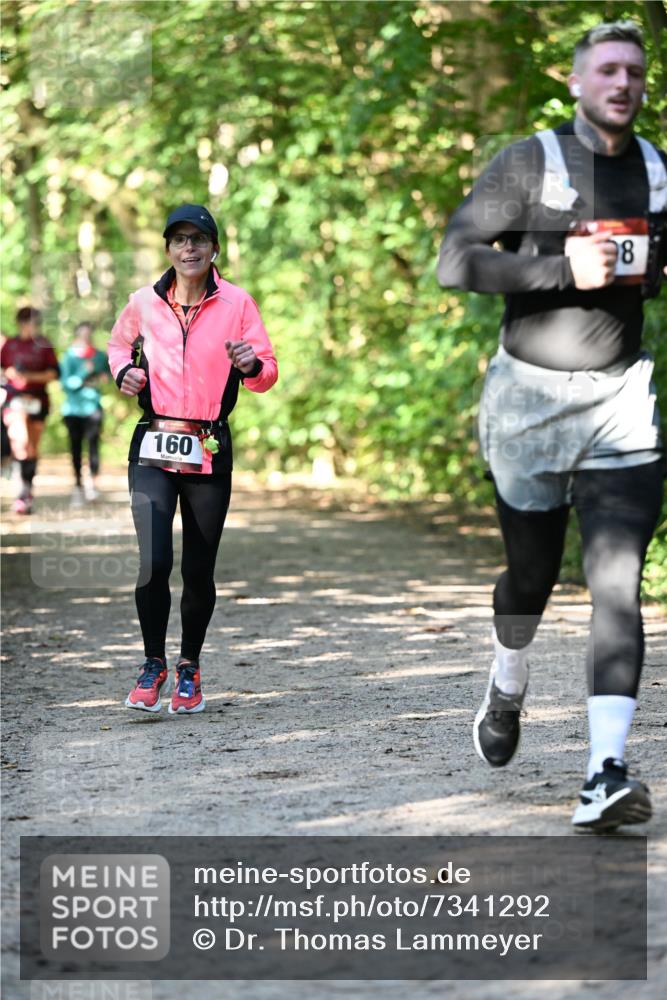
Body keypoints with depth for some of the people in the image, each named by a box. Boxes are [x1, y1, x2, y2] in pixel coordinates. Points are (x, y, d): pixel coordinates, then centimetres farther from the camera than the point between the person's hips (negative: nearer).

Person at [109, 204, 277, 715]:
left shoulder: (236, 303, 0)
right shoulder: (145, 303, 4)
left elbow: (268, 374, 3)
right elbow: (120, 342, 24)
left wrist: (251, 365, -20)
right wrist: (124, 370, 3)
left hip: (210, 452, 0)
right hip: (153, 447, 0)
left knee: (199, 571, 4)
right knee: (154, 562, -15)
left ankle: (190, 667, 25)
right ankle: (153, 664, 6)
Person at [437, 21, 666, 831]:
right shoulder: (530, 164, -7)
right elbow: (453, 262, -14)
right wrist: (562, 271, -22)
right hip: (531, 394, -2)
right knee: (532, 573, 12)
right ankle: (506, 692, 44)